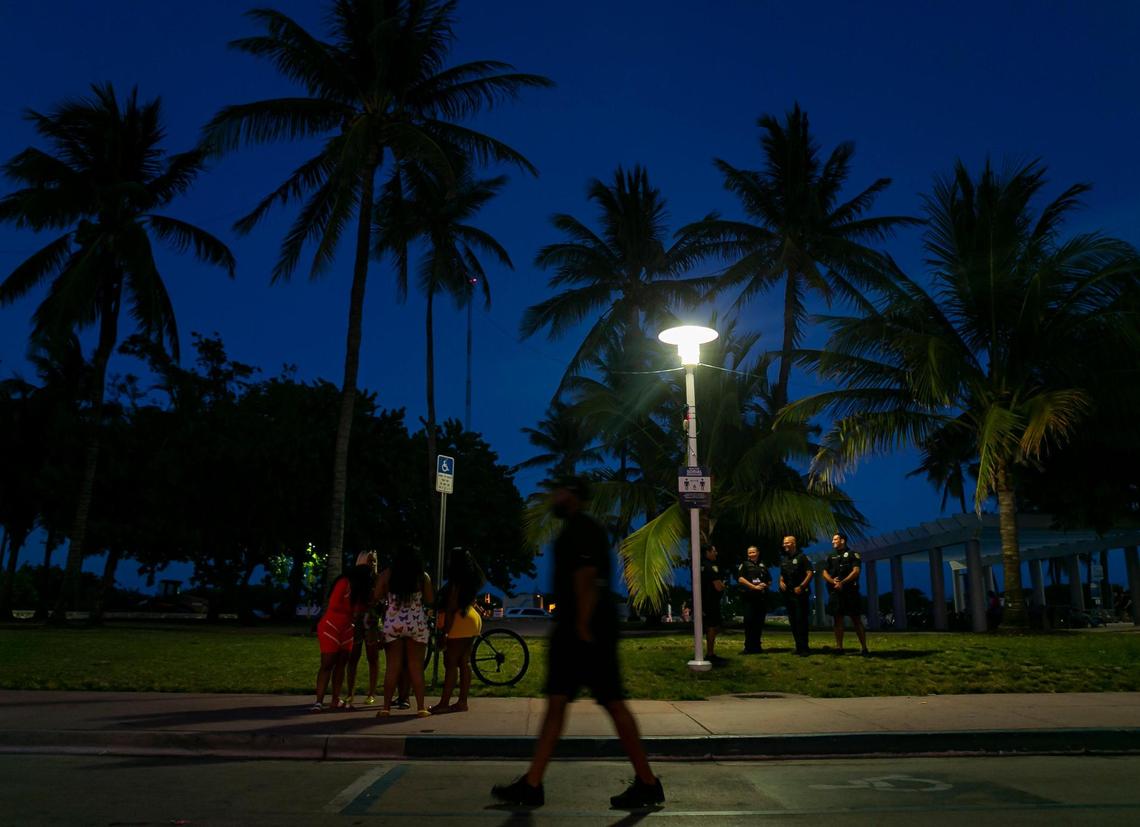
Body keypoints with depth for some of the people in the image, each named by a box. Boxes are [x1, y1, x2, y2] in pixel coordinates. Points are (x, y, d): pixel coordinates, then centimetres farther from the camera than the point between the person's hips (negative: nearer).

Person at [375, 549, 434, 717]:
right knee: (416, 667, 6)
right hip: (417, 624, 0)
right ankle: (421, 708, 6)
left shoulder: (387, 574, 2)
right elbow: (430, 600, 2)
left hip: (393, 623, 0)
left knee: (392, 667, 5)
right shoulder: (423, 576, 2)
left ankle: (386, 708, 4)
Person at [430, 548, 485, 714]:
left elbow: (451, 607, -18)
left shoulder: (456, 582, -14)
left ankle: (444, 703, -8)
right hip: (472, 619, 10)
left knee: (451, 663, -8)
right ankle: (462, 702, 13)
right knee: (464, 663, 11)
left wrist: (445, 631, -19)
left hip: (460, 622, -10)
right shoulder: (470, 582, 13)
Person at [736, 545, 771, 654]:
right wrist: (754, 587, -13)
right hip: (750, 597, -4)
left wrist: (766, 585, -2)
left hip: (762, 597, 4)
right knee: (749, 621, -8)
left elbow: (770, 581, 21)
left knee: (759, 622, 5)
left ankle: (757, 646, 13)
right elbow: (740, 579, -6)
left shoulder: (763, 565, 19)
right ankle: (748, 647, -5)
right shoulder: (745, 564, 7)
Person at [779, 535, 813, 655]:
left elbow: (809, 573, -9)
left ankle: (804, 647, -7)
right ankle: (798, 647, 14)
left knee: (801, 620, -9)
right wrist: (781, 582, 3)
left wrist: (801, 586, -18)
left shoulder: (802, 557, -3)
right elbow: (782, 575, 25)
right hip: (788, 594, 7)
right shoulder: (784, 560, 17)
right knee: (793, 621, 8)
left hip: (800, 593, -7)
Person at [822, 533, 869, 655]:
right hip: (835, 592, 4)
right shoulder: (831, 557, 16)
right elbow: (825, 573, 9)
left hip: (850, 591, -4)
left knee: (856, 620, -4)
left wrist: (842, 582, -18)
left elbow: (856, 571, -10)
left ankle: (864, 648, -1)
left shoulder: (853, 554, 2)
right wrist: (833, 581, -12)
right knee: (838, 620, 4)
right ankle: (839, 647, 7)